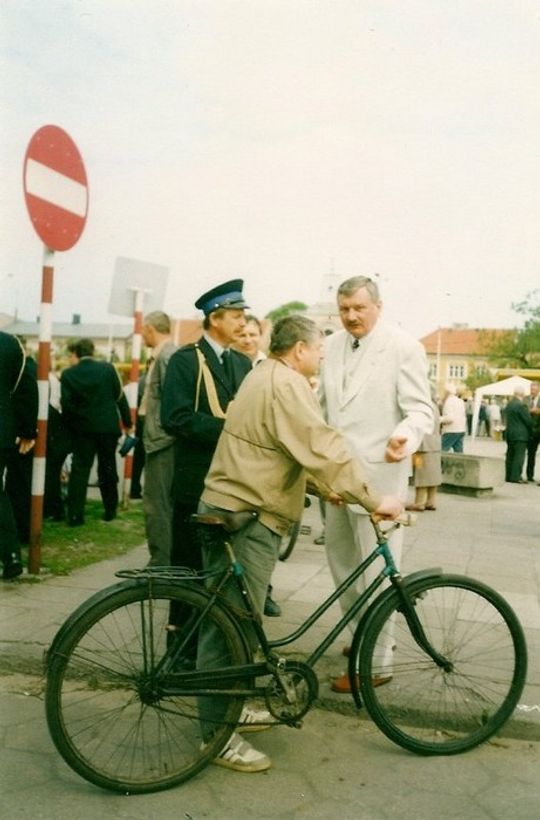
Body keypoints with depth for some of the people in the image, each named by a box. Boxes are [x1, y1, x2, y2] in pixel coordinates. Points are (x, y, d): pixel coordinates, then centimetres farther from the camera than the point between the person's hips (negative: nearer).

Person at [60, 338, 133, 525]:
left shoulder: (68, 374, -4)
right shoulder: (107, 368, -3)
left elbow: (66, 405, -7)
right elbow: (120, 397, 0)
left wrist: (70, 427, 7)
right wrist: (127, 422, 9)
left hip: (83, 428, -1)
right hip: (108, 426, 1)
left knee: (79, 470, 3)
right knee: (107, 469, 12)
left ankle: (75, 515, -2)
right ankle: (110, 510, 20)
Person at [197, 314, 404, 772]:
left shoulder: (265, 377, 19)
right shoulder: (286, 383, -15)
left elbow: (298, 447, 21)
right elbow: (324, 447, -23)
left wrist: (328, 488, 15)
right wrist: (374, 500, -20)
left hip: (227, 509, 11)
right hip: (247, 517, -11)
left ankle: (225, 709, 32)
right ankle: (219, 733, 7)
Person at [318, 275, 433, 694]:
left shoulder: (404, 347, -9)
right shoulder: (332, 346, 10)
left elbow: (420, 409, -12)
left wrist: (404, 438, -33)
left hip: (378, 473, -7)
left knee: (375, 569, -1)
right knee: (340, 558, 18)